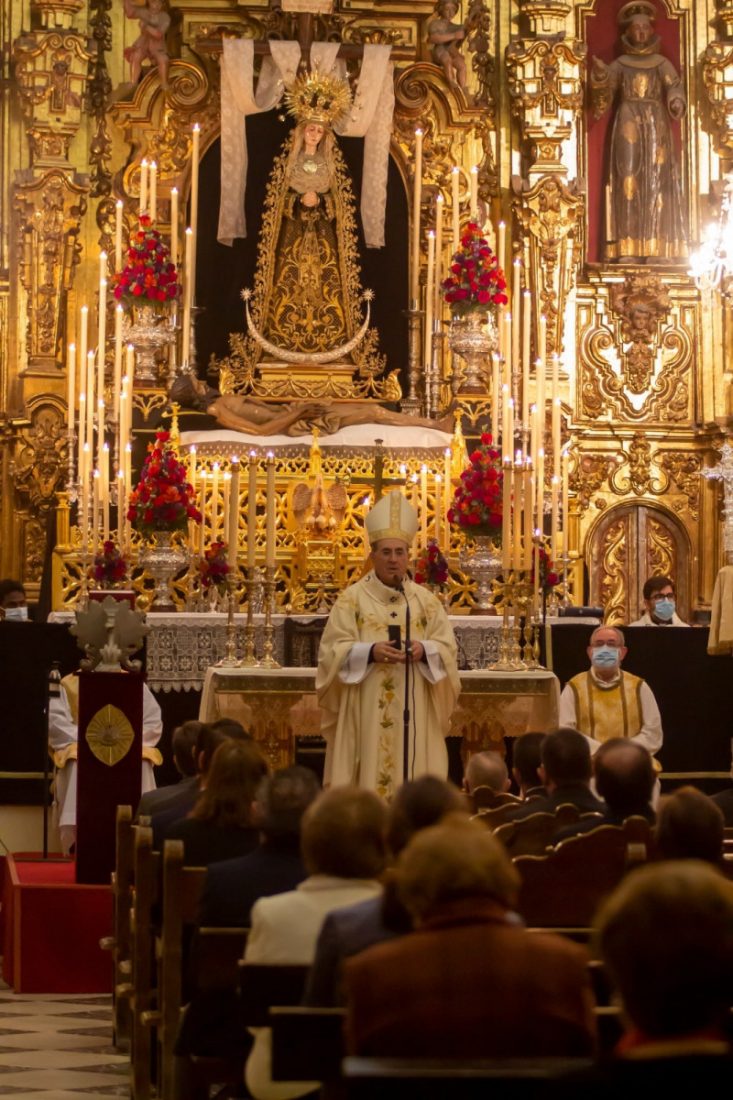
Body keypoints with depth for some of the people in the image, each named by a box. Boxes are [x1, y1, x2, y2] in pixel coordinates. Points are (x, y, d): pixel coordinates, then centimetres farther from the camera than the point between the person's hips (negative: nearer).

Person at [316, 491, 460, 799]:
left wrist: (425, 651, -15)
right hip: (366, 713, -2)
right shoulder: (352, 599, 2)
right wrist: (369, 652, -19)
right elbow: (333, 651, -3)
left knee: (413, 772, 2)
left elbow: (447, 649, 7)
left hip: (414, 714, 2)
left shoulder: (426, 600, 9)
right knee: (367, 778, -5)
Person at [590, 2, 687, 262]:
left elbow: (674, 87, -3)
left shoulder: (662, 64, 11)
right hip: (628, 126, 0)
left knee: (656, 181, -7)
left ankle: (658, 248, -11)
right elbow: (605, 88, -4)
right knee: (628, 180, -9)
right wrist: (600, 74, -26)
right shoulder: (619, 64, 10)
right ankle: (628, 248, -14)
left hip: (656, 127, 0)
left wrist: (676, 102, -26)